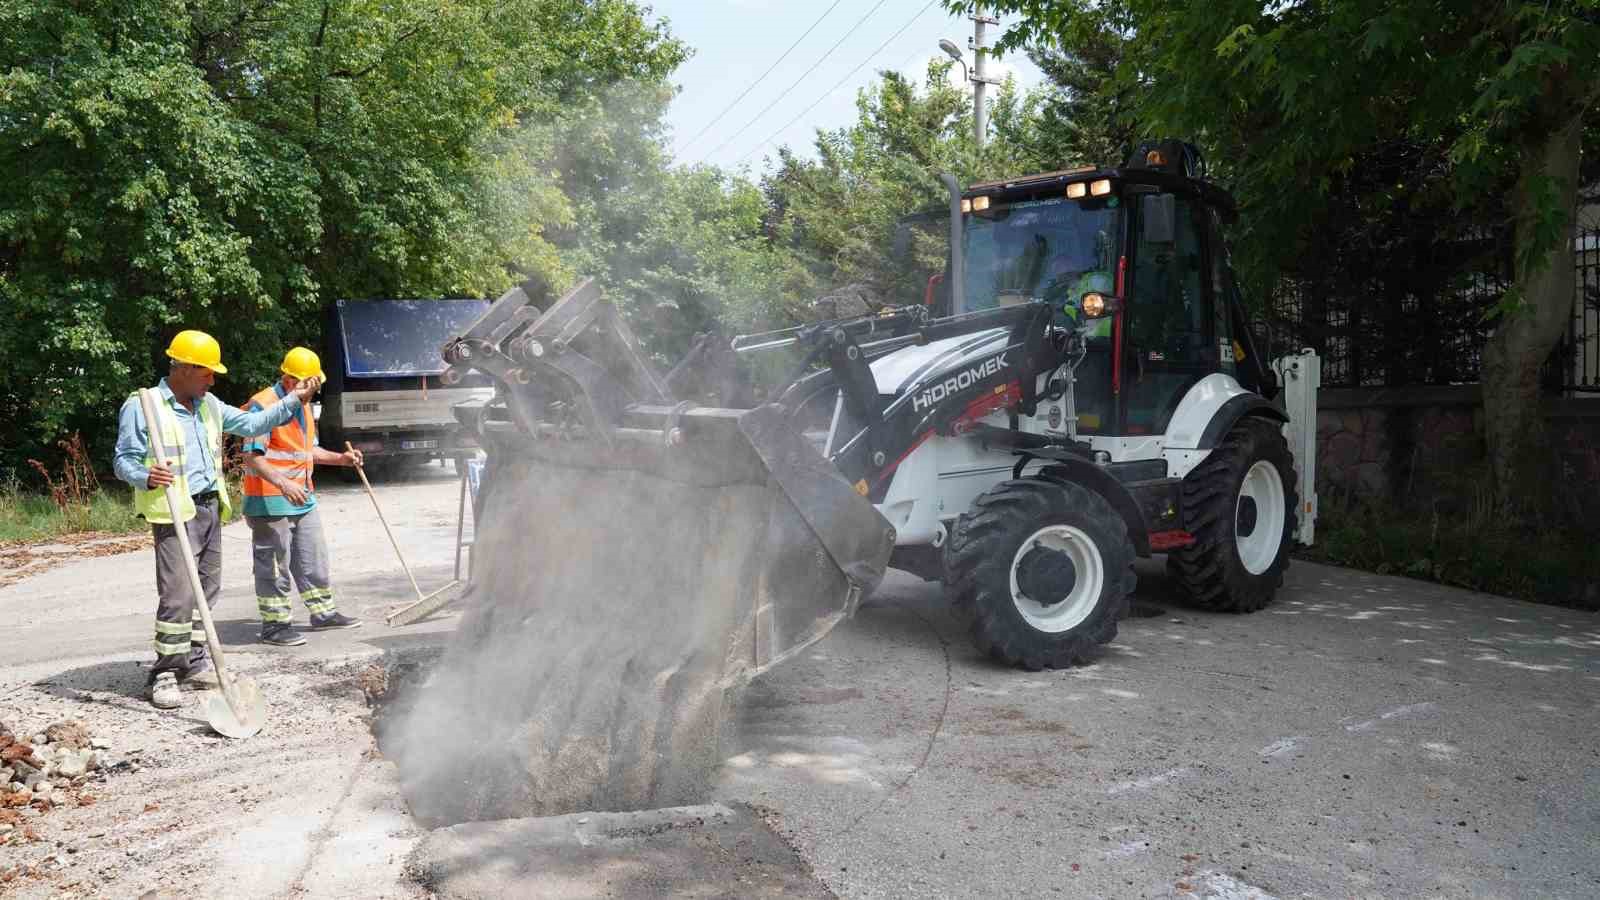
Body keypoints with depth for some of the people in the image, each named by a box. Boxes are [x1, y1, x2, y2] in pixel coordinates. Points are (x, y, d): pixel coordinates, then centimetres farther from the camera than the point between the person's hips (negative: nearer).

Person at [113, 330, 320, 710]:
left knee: (207, 588, 11)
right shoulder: (141, 406, -6)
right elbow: (123, 460, -7)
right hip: (175, 512, -7)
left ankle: (193, 661, 22)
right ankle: (165, 673, -3)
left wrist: (293, 402, 15)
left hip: (210, 508, 7)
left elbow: (251, 424, 21)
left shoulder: (208, 405, 16)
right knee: (178, 594, -12)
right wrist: (146, 477, -28)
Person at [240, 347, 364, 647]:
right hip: (270, 502, -9)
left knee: (313, 559, 15)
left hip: (303, 499, 9)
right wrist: (284, 484, -34)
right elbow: (253, 457, -23)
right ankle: (274, 624, 9)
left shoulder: (303, 407, 15)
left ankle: (323, 612, 26)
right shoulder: (263, 405, -15)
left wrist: (340, 458, 10)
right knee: (274, 565, 0)